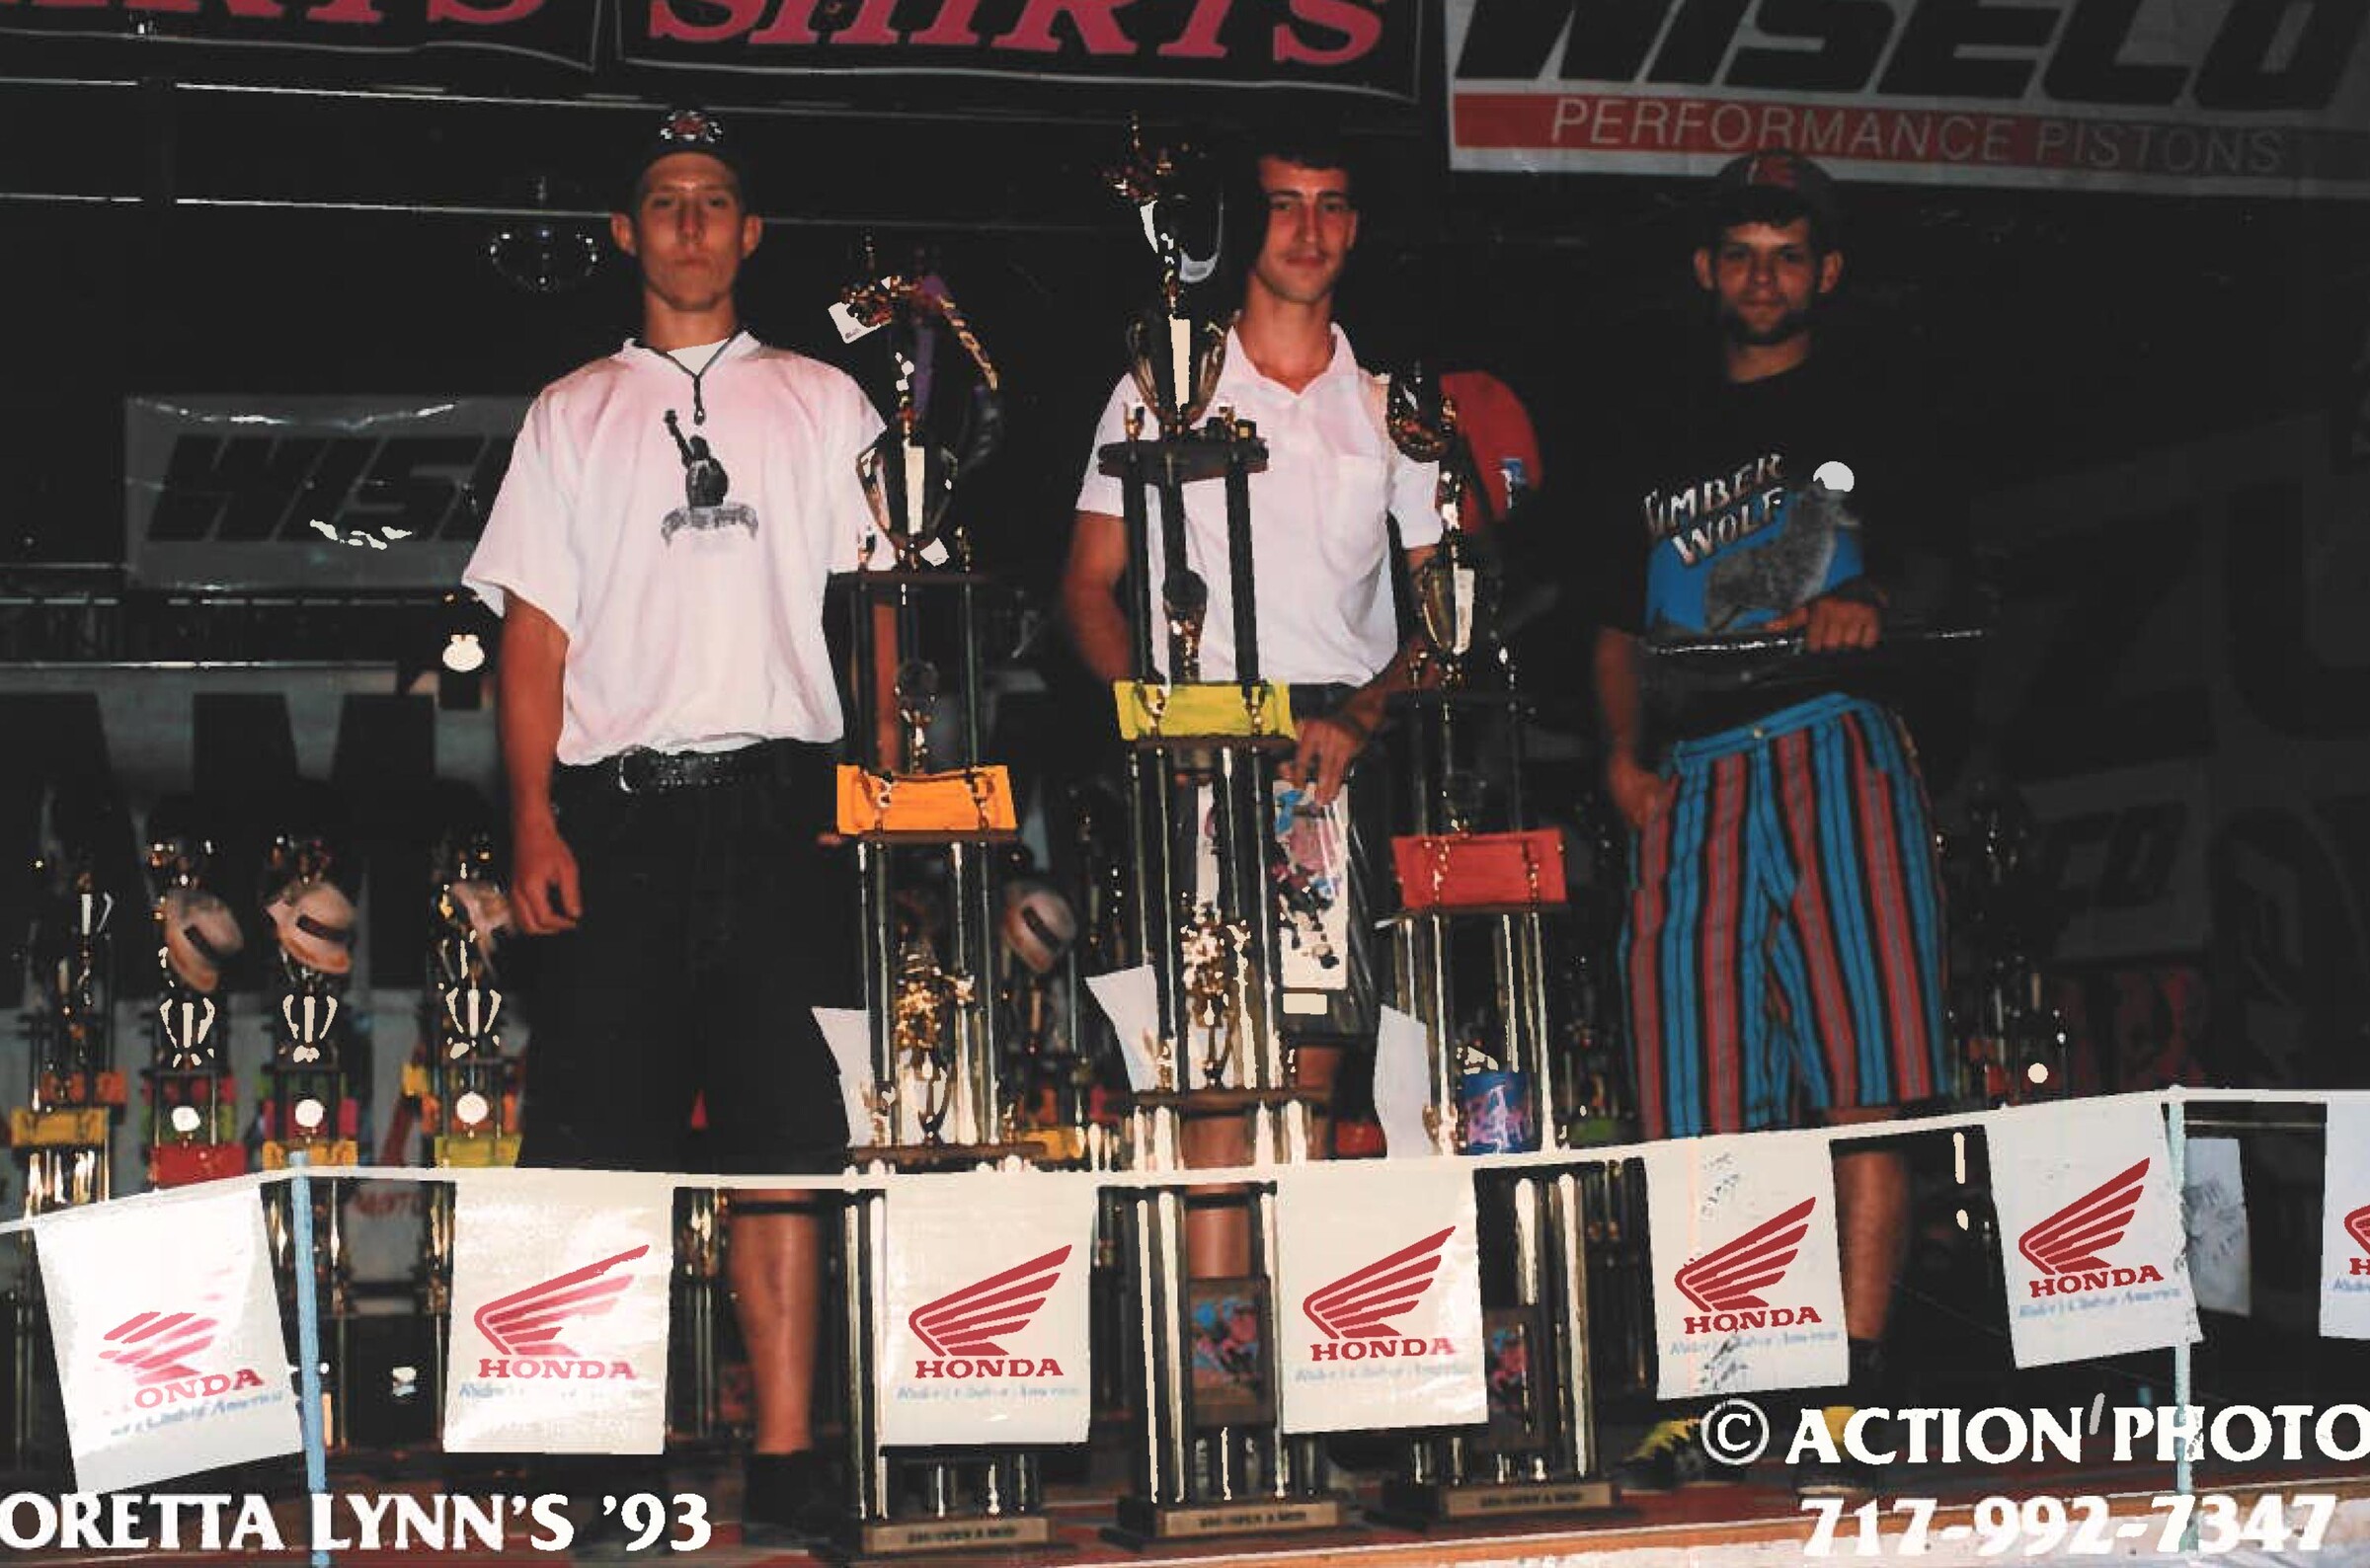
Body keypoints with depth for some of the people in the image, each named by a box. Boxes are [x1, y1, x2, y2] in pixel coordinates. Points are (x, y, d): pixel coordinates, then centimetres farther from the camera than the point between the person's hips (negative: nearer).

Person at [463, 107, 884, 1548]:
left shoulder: (822, 402, 16)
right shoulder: (573, 415, 17)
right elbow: (535, 634, 11)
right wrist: (535, 822, -1)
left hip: (778, 800, 0)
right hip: (616, 809, 1)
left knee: (784, 1138, -4)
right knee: (604, 1133, -4)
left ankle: (787, 1453, -2)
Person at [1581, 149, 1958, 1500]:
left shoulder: (1866, 410, 16)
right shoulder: (1657, 444, 22)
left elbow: (1930, 559, 7)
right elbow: (1621, 627, 21)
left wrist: (1874, 604, -16)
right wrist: (1624, 751, 4)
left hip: (1837, 747, -2)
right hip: (1692, 777, 3)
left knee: (1865, 1076, -13)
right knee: (1703, 1102, -2)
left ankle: (1857, 1386, -14)